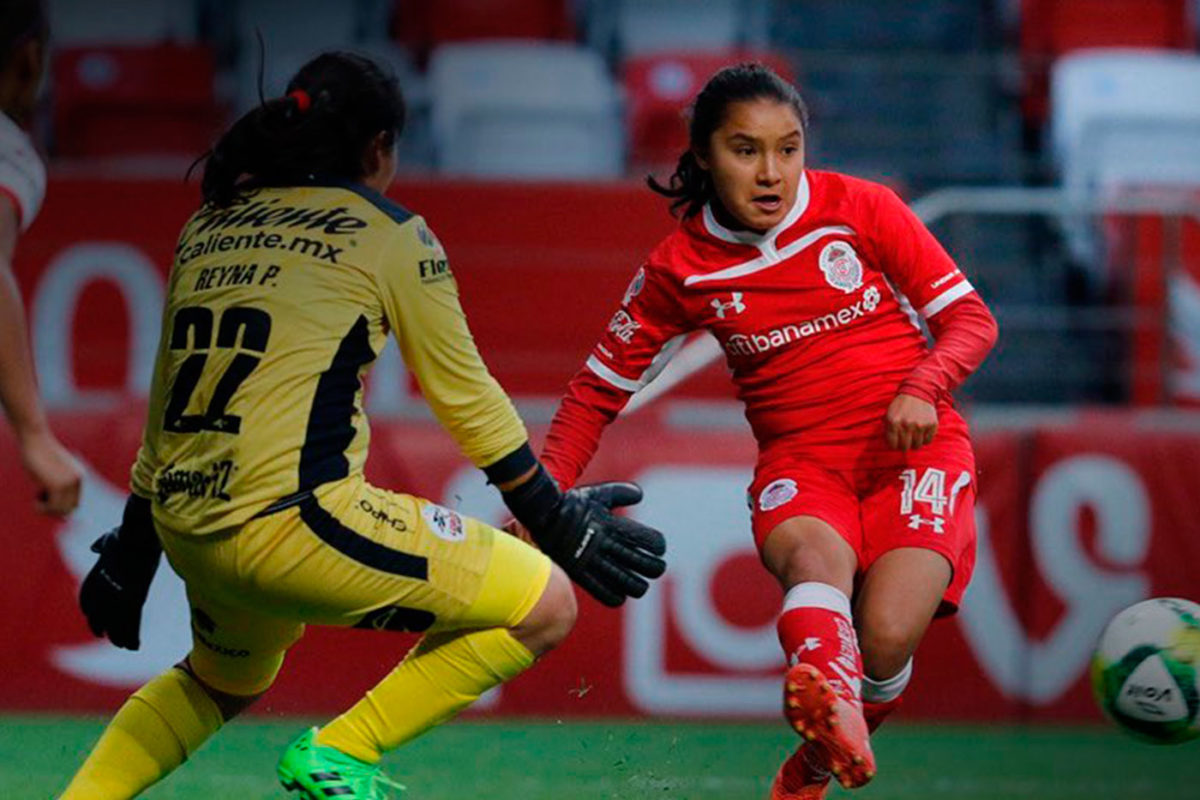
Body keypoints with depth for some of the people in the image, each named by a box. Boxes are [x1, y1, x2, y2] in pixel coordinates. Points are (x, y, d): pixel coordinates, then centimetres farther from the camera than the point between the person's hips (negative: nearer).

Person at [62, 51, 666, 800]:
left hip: (187, 531, 8)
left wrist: (133, 552, 31)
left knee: (225, 680, 37)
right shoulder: (386, 232, 1)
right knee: (545, 604, -1)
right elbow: (465, 397, 5)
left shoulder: (209, 225, 17)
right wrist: (557, 522, 16)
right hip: (291, 519, -8)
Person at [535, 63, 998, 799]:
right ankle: (833, 704, -70)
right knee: (815, 556, -37)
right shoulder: (681, 268, 3)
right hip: (799, 461, 1)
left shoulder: (859, 208, -1)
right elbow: (601, 388, 11)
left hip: (914, 447, -1)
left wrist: (922, 387, -19)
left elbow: (969, 318, 2)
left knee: (885, 635, -25)